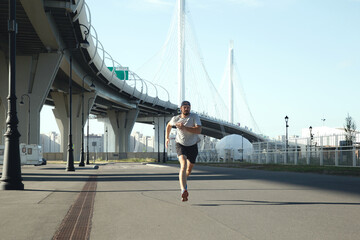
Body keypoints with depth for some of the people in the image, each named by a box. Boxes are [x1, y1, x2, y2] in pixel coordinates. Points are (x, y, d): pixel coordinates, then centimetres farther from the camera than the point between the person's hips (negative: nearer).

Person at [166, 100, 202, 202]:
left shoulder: (194, 117, -14)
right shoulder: (175, 119, -6)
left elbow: (198, 130, -28)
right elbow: (169, 125, 18)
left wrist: (184, 127, -34)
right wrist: (167, 137, 19)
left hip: (192, 145, 2)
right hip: (180, 145, -1)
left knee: (189, 169, 15)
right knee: (183, 165, -25)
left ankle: (183, 181, 51)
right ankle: (184, 190, -39)